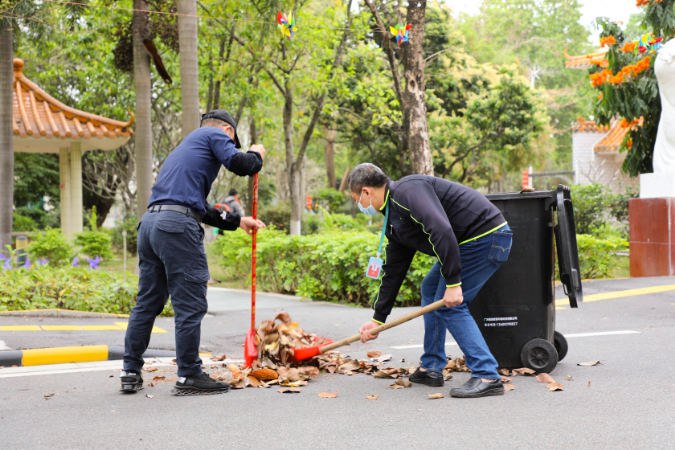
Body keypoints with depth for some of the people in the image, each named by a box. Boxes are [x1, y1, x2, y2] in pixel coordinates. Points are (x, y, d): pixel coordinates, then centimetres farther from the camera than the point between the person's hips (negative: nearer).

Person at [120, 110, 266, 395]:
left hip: (150, 222, 9)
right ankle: (189, 375, 1)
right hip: (178, 225, -9)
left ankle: (131, 372, 16)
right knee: (190, 304, -3)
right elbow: (239, 164, -8)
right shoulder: (215, 134, 9)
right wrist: (256, 155, 14)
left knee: (147, 302, 13)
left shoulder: (187, 146, 34)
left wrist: (237, 221, 38)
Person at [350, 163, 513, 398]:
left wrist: (453, 283, -29)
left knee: (448, 305, -10)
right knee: (430, 289, 20)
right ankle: (431, 369, 24)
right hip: (469, 243, 11)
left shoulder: (408, 190, -17)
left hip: (486, 236, -11)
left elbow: (441, 231, -29)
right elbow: (393, 271, 22)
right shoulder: (394, 220, 16)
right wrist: (378, 319, 24)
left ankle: (488, 377, -12)